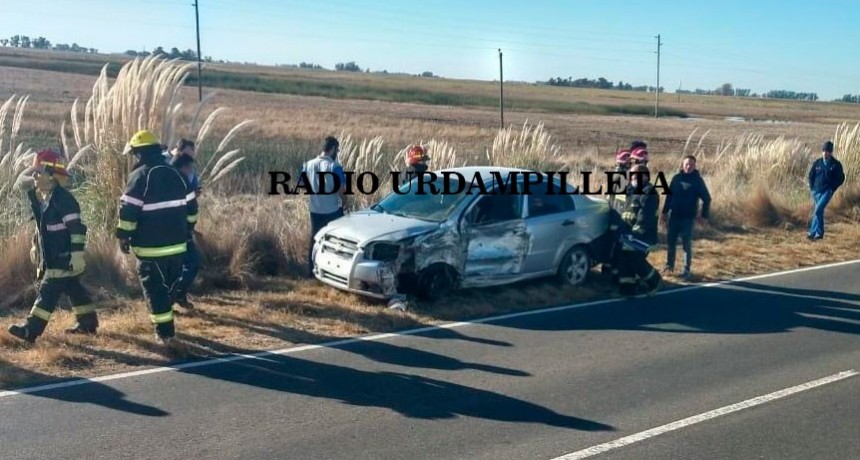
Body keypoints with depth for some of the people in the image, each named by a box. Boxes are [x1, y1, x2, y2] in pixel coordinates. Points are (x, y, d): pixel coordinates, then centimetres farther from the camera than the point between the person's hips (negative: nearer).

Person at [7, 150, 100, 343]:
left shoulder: (63, 199, -20)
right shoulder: (40, 196, 8)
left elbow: (77, 228, -22)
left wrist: (77, 254, -24)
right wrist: (35, 246, 21)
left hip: (63, 257, -10)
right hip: (51, 256, 10)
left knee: (49, 290, -9)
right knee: (73, 288, 16)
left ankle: (31, 329, -8)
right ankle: (88, 322, 26)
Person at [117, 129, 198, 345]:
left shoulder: (140, 176, -11)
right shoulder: (176, 174, 7)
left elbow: (128, 211, -15)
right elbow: (191, 207, 13)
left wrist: (123, 236, -3)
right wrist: (186, 232, 23)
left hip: (151, 246, -6)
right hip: (177, 244, 6)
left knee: (155, 289, 3)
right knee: (169, 285, 20)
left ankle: (165, 331, 3)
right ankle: (166, 325, 33)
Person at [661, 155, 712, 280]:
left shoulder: (698, 180, -5)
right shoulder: (676, 178, 5)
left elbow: (707, 199, -3)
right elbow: (669, 195, 11)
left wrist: (704, 216, -6)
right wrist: (664, 212, 9)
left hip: (688, 218, -4)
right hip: (673, 216, 4)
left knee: (686, 244, 0)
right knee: (670, 242, 10)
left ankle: (686, 270, 7)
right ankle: (669, 265, 26)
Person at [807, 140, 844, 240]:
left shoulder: (836, 164, -4)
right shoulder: (817, 163, 5)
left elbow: (841, 178, 1)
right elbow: (811, 176, 14)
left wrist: (832, 188, -6)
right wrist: (812, 188, 5)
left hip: (827, 191, -4)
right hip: (816, 191, 4)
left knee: (818, 210, -19)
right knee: (818, 211, 11)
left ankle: (813, 232, -16)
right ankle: (819, 233, 22)